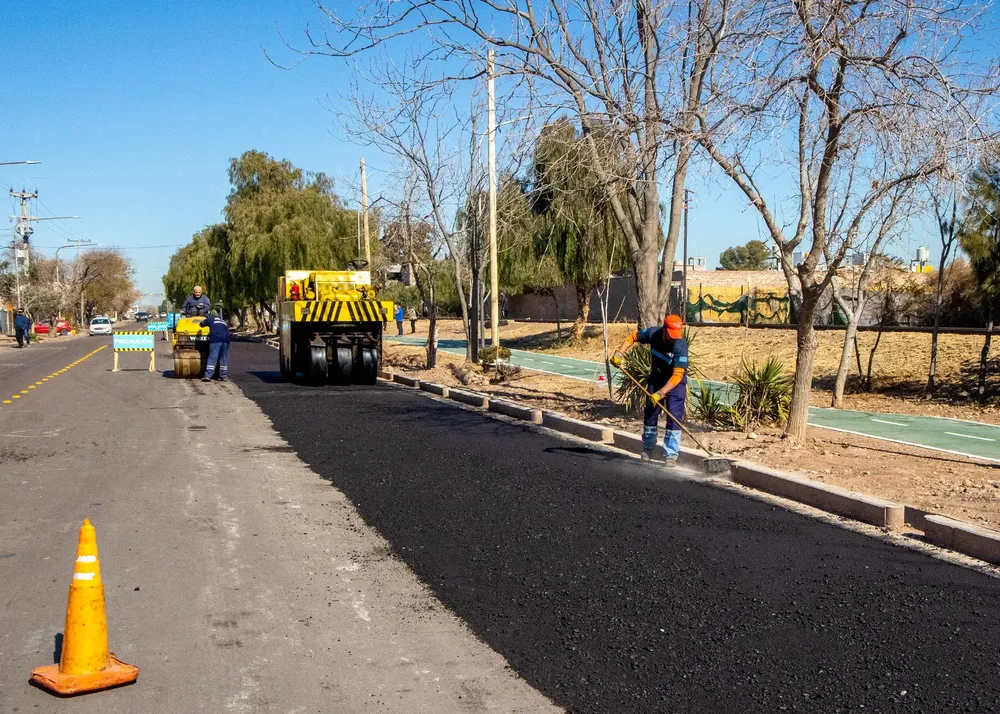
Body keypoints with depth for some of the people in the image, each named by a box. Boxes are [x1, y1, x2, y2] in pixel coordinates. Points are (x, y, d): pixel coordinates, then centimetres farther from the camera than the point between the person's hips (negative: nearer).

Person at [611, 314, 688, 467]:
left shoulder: (680, 346, -32)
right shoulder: (653, 334, -20)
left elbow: (677, 375, -34)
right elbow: (633, 337, 1)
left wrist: (660, 393, -39)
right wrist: (619, 354, -9)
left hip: (675, 383, -4)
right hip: (656, 379, 5)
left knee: (674, 418, -12)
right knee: (650, 414, 12)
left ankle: (671, 455, -3)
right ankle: (647, 448, 31)